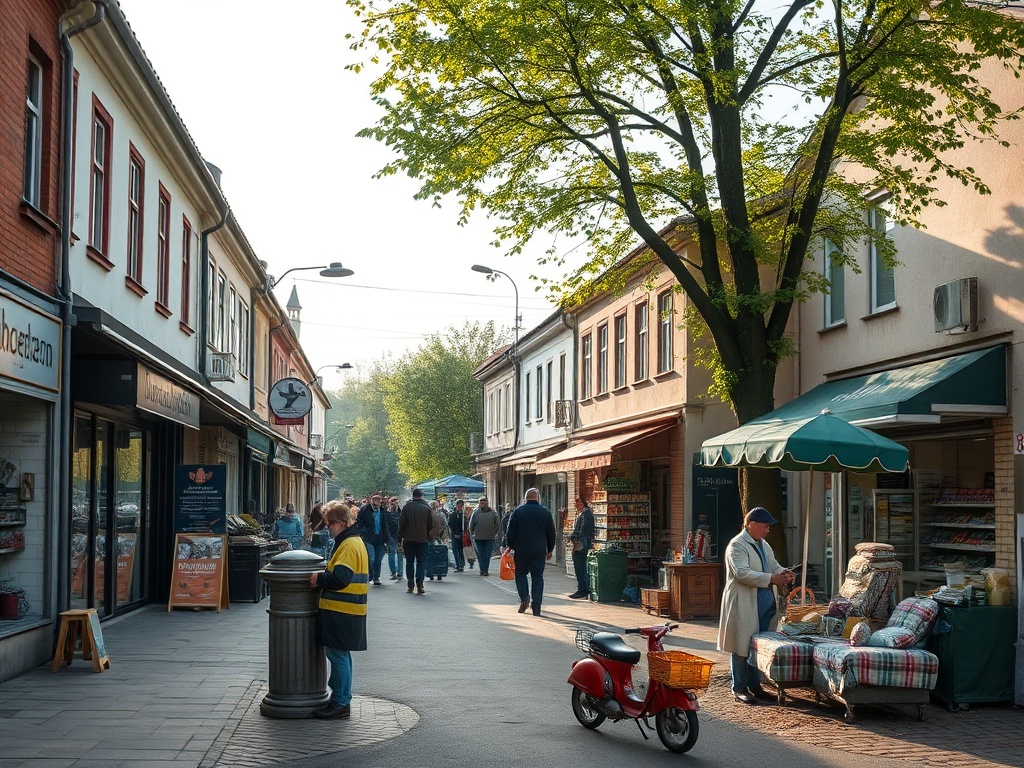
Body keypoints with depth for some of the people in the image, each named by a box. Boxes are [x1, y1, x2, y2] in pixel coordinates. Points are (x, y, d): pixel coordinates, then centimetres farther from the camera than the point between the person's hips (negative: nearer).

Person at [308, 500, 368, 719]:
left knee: (338, 655, -5)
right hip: (347, 610, 11)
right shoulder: (355, 542, 16)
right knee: (340, 655, 17)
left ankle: (340, 703, 1)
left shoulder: (349, 545, -17)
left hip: (341, 611, -11)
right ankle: (342, 699, 25)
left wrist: (319, 578, -11)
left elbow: (340, 578, -25)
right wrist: (323, 577, 12)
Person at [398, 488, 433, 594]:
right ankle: (419, 584, -11)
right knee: (421, 562, 4)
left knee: (409, 562, 9)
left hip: (408, 539, 0)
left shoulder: (406, 507, -4)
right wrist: (428, 535, 21)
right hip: (422, 539, 0)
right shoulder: (426, 508, -3)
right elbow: (431, 525, 3)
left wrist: (400, 539, 3)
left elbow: (401, 524, -2)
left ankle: (410, 586, 9)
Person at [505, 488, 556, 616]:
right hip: (539, 551, 1)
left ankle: (524, 598, -6)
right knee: (537, 576, 4)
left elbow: (511, 531, 0)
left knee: (521, 573, 14)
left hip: (521, 549, -1)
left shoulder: (518, 511, 0)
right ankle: (536, 606, -1)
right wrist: (550, 550, 19)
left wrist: (511, 546, 10)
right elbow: (551, 533, 9)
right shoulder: (545, 513, 4)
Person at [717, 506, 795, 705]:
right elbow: (742, 573, -23)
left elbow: (774, 566, 23)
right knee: (742, 646, -2)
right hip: (743, 605, -8)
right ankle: (739, 688, 6)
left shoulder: (764, 545, 17)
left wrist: (783, 573, -2)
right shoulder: (737, 545, -12)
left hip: (764, 603, 8)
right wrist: (771, 578, -28)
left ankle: (755, 685, 21)